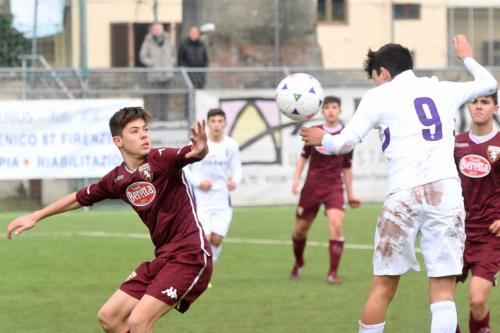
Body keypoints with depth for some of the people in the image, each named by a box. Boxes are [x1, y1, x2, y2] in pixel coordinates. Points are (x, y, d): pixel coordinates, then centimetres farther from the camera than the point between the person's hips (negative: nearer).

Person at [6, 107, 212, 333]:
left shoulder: (162, 160, -14)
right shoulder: (117, 180, 5)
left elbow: (191, 154, -34)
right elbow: (80, 198, 21)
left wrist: (200, 149, -58)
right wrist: (35, 217, 27)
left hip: (189, 256, -7)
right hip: (163, 257, 7)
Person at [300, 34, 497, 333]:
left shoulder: (378, 96, 6)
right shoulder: (443, 90, 16)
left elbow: (344, 144, 0)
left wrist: (321, 138, 21)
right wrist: (467, 58, 52)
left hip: (405, 196, -2)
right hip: (447, 193, 2)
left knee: (383, 287, 9)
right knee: (443, 291, -2)